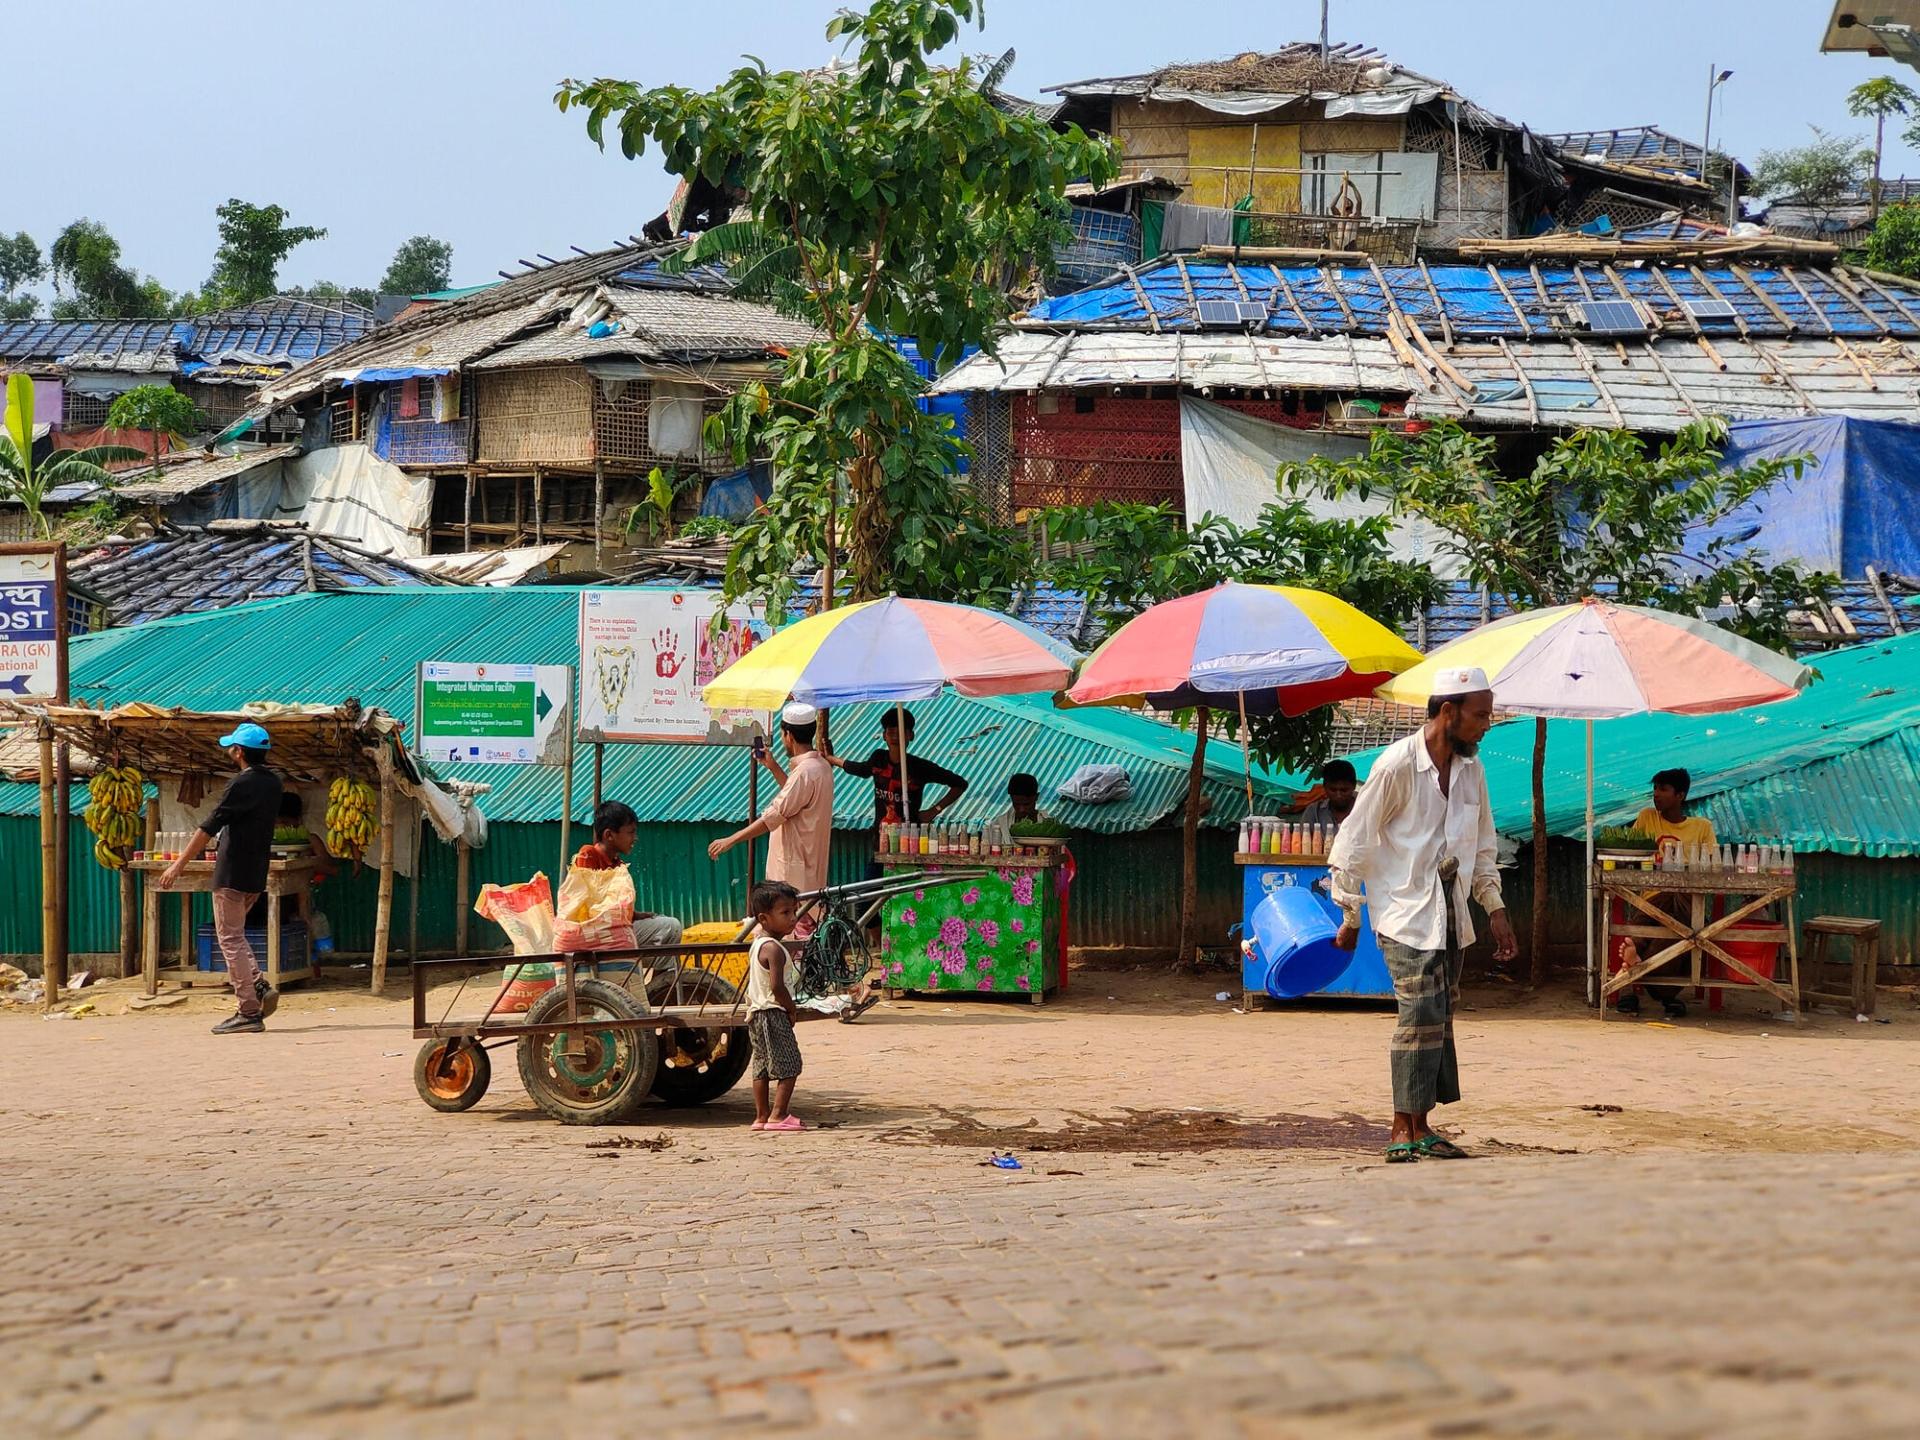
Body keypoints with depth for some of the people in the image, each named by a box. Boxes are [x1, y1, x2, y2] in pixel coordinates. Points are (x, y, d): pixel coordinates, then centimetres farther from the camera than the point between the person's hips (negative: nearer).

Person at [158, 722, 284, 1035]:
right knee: (234, 935, 20)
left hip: (232, 874, -8)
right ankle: (259, 988, 4)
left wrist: (179, 864, -15)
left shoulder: (242, 784, -16)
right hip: (257, 874, 8)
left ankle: (249, 1012, -6)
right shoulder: (273, 783, 9)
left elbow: (209, 827, -17)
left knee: (231, 939, -3)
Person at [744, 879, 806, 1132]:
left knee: (762, 1066, 12)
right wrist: (792, 1009, -12)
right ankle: (778, 1115, -9)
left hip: (757, 1012, 10)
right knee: (788, 1065, -6)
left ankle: (761, 1116, 15)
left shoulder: (757, 945, 12)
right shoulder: (774, 949, -19)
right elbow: (776, 986, -25)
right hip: (773, 1013, -10)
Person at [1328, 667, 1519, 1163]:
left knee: (1439, 1019, 6)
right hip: (1407, 912, -7)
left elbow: (1482, 844, 21)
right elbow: (1354, 843, -8)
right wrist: (1350, 917, -5)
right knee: (1421, 1015, -13)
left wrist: (1495, 909, 14)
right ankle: (1404, 1132, -8)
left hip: (1450, 913, 7)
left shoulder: (1469, 768, 8)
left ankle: (1420, 1127, 12)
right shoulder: (1397, 764, -14)